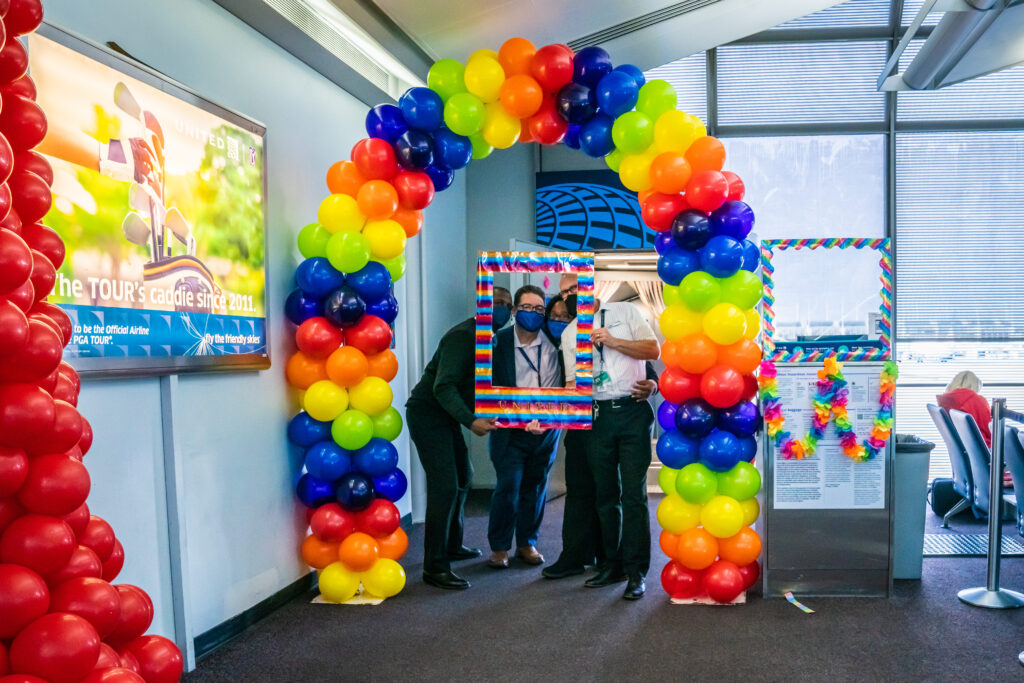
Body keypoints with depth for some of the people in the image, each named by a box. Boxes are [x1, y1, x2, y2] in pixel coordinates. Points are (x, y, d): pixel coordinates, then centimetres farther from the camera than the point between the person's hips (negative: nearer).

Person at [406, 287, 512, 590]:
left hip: (446, 415, 10)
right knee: (445, 486, -14)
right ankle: (435, 566, -8)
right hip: (426, 413, -10)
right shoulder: (463, 336, -21)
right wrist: (471, 421, -40)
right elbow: (443, 386, -30)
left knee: (462, 476, 19)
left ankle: (451, 546, 34)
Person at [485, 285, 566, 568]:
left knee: (535, 486, 10)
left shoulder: (554, 339, -2)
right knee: (508, 486, -6)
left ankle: (527, 543, 27)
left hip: (547, 428, 2)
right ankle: (499, 547, 12)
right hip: (511, 429, -2)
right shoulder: (499, 342, -5)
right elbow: (495, 388, -6)